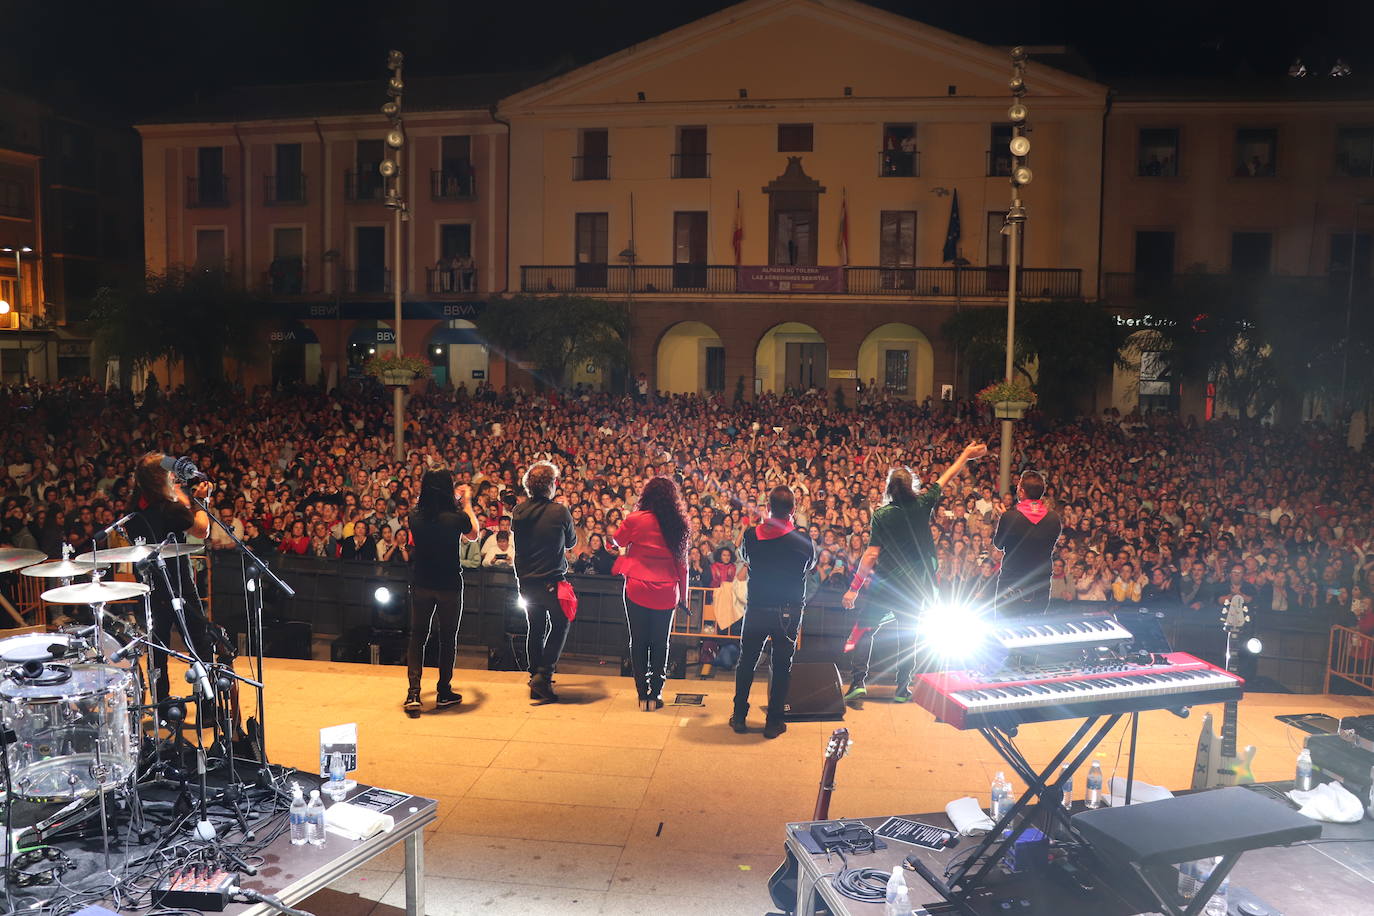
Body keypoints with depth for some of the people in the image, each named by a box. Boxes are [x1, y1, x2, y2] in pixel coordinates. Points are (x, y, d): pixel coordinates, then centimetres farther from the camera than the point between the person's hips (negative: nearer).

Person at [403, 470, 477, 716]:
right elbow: (474, 533, 4)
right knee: (448, 638, 13)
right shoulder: (456, 517, -17)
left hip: (421, 584, 2)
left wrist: (457, 503, 20)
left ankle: (413, 694, -1)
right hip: (450, 585, -2)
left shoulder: (416, 517, -8)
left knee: (417, 637, 10)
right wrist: (467, 504, 15)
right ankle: (444, 692, 22)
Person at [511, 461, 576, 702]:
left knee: (536, 629, 14)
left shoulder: (518, 512, -1)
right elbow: (572, 542, 0)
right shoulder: (560, 511, -14)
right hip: (552, 581, -5)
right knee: (559, 626, 10)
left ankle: (535, 680, 18)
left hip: (526, 580, 5)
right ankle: (543, 675, -2)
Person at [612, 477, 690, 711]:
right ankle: (656, 695, 13)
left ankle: (643, 695, 10)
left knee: (638, 643, 8)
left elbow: (617, 541, 11)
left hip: (637, 589, -2)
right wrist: (683, 595, 10)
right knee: (660, 644, 11)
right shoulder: (678, 524, -1)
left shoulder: (635, 519, -8)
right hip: (666, 592, 2)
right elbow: (682, 563, 3)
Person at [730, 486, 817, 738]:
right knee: (781, 665, 11)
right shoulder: (803, 539, -13)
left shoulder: (751, 535, -10)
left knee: (746, 662, 16)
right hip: (790, 611, -1)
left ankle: (739, 717, 24)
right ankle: (774, 722, 18)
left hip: (757, 609, 1)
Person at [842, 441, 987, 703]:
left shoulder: (882, 515, -10)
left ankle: (858, 682, -2)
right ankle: (902, 689, 19)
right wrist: (966, 455, 26)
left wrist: (854, 588, -8)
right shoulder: (922, 505, -4)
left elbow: (871, 555, -13)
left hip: (886, 584, -3)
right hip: (914, 585, 3)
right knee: (907, 636, 14)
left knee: (865, 630, 7)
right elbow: (945, 479, 11)